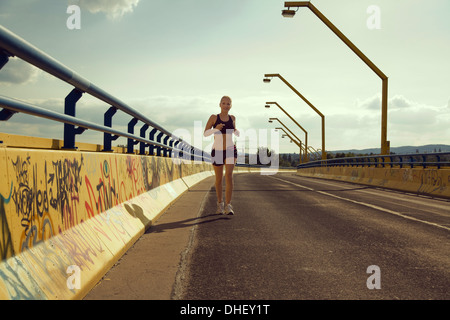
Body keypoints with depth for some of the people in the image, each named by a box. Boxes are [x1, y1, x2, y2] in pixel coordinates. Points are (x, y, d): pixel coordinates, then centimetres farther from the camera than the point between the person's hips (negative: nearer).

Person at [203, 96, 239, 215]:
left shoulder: (232, 118, 6)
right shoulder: (214, 117, -3)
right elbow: (205, 134, -2)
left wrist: (237, 131, -4)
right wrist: (216, 128, -21)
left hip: (230, 151, 0)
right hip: (217, 151, 0)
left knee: (229, 175, -21)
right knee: (219, 179, 11)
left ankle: (228, 206, -21)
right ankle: (220, 203, 32)